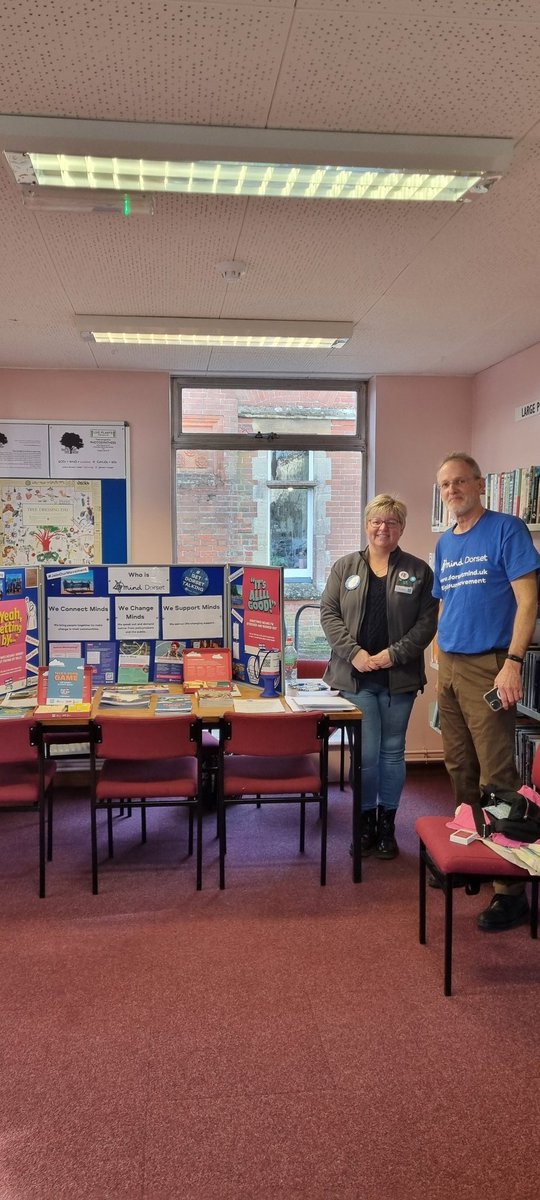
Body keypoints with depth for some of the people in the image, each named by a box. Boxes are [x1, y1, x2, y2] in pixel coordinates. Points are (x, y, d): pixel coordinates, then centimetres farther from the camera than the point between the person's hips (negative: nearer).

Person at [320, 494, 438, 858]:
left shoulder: (419, 571, 4)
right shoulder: (345, 566, 6)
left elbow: (427, 621, -1)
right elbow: (329, 613, 1)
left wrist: (394, 654, -12)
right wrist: (353, 652, -11)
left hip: (399, 677, 0)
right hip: (356, 676, 0)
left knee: (392, 752, 10)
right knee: (365, 753, 0)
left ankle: (387, 824, 24)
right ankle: (365, 822, 18)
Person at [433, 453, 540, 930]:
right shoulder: (444, 543, 14)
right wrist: (442, 661, 12)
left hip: (488, 666, -7)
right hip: (450, 667, 7)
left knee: (497, 775, -7)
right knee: (460, 769, 14)